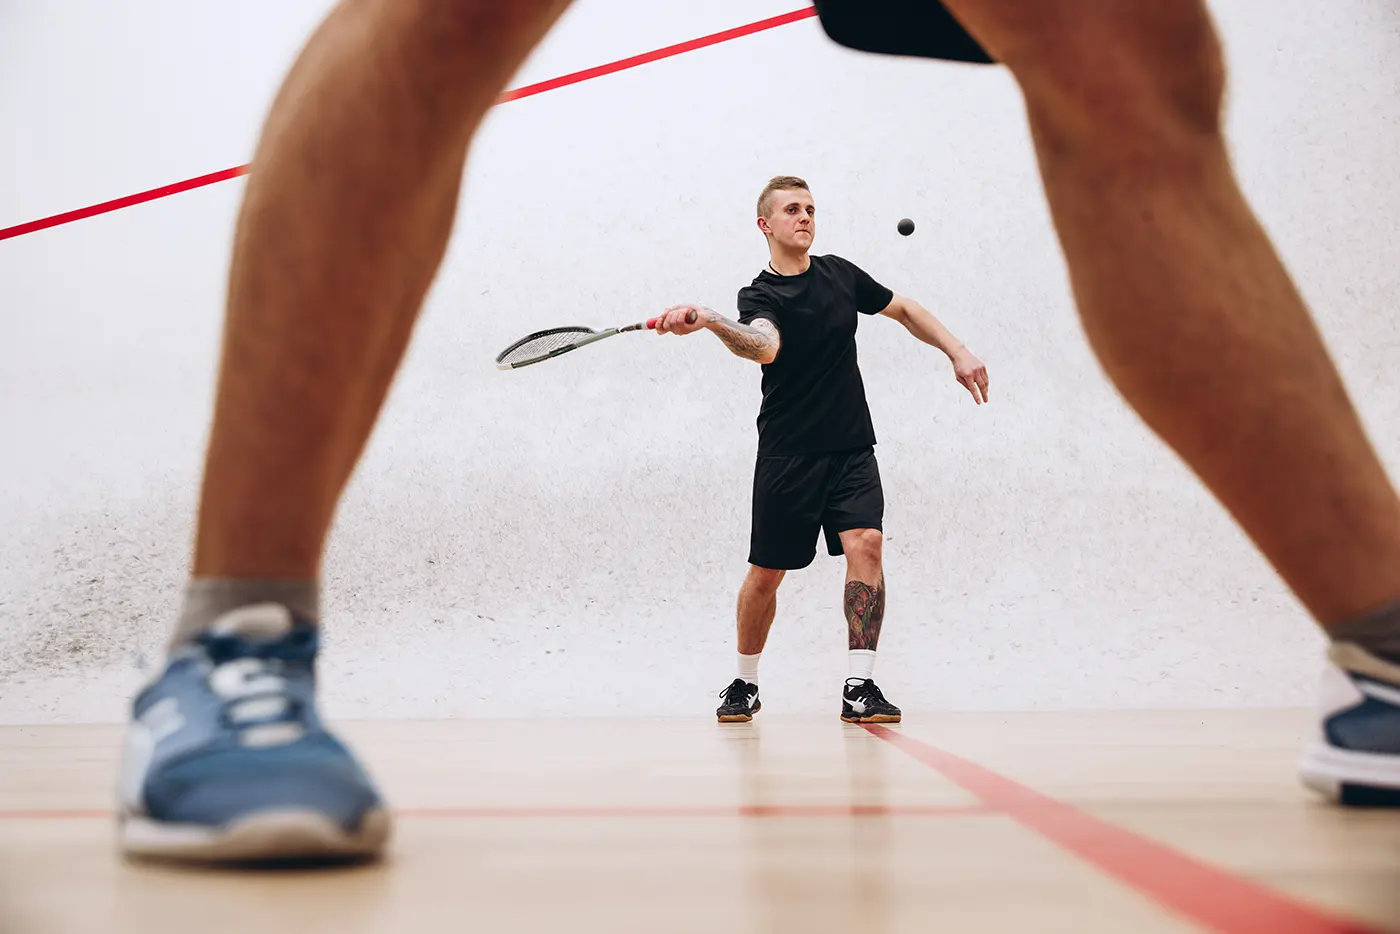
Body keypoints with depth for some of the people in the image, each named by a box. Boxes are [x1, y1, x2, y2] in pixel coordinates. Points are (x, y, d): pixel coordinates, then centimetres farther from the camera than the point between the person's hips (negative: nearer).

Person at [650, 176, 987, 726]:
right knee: (766, 572, 4)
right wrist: (707, 321, -50)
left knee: (865, 542, -18)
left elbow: (905, 311, 22)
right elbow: (764, 347, -32)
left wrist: (958, 353, 13)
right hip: (787, 454, -3)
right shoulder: (760, 295, -7)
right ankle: (745, 684, 25)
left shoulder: (840, 274, 8)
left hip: (852, 448, 3)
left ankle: (860, 687, -15)